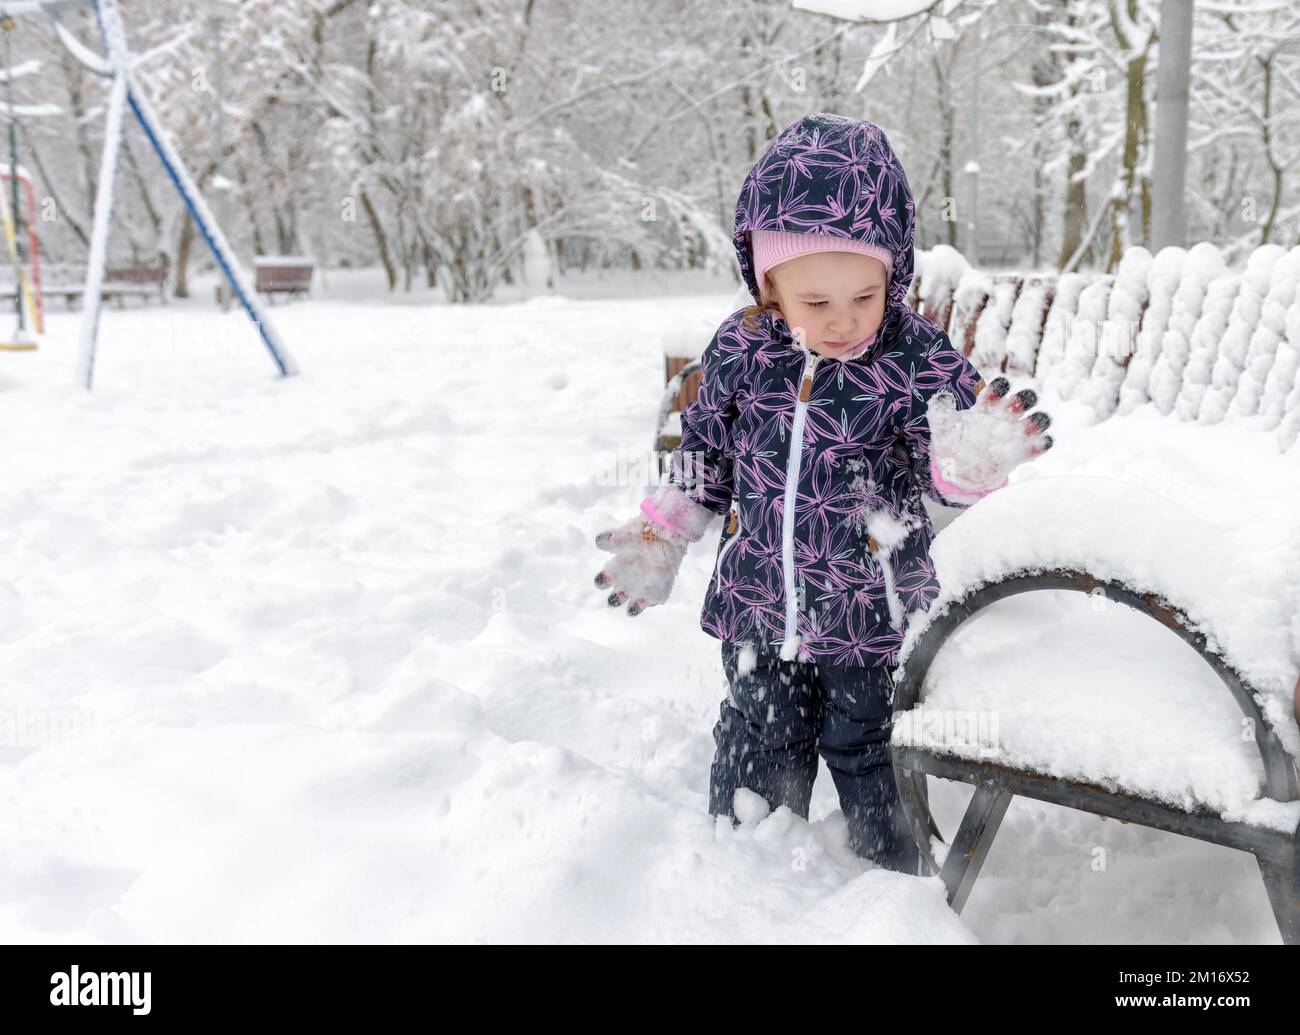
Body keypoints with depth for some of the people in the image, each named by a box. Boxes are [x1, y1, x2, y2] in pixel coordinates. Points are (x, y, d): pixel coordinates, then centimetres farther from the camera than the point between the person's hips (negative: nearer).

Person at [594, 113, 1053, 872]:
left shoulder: (916, 357, -15)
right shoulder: (741, 350, -8)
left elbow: (949, 471, -18)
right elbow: (706, 449, 7)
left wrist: (974, 458, -42)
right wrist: (662, 538, 9)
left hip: (870, 612, -2)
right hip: (758, 603, 3)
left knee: (863, 749, 15)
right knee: (762, 748, 19)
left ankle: (894, 871, 40)